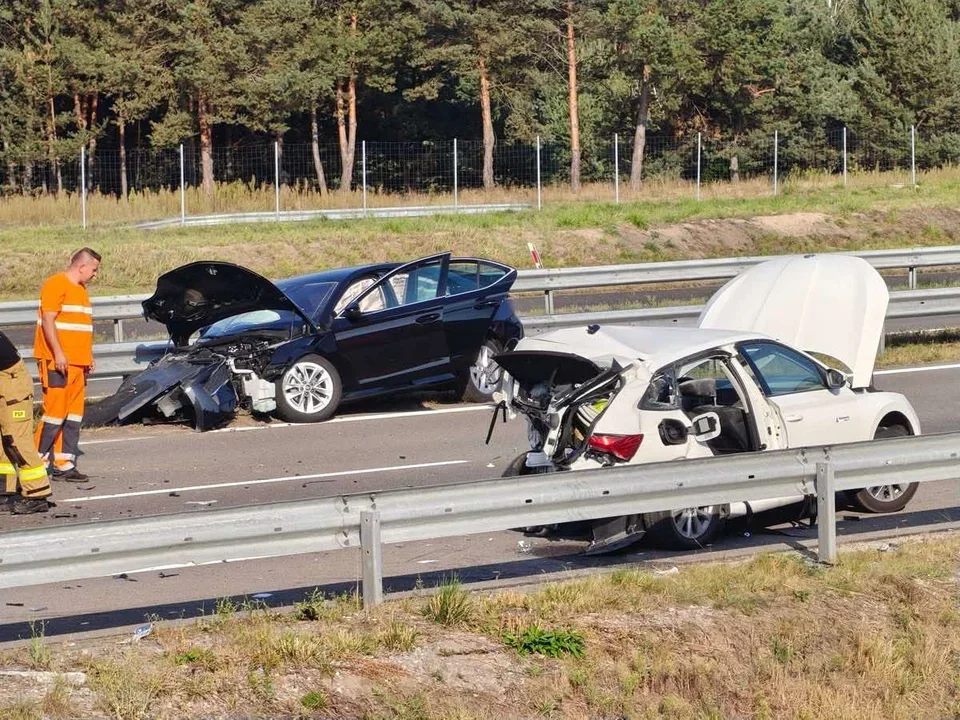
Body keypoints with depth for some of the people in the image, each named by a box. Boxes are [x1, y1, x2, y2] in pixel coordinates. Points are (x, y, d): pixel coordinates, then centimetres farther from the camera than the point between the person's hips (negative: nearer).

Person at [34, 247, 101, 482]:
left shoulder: (80, 289, 20)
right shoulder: (56, 285, -9)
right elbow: (48, 321, -16)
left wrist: (88, 356, 20)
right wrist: (58, 353, -20)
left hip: (78, 363, 9)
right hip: (57, 362, -9)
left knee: (74, 415, 6)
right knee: (55, 412, -10)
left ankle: (64, 464, 8)